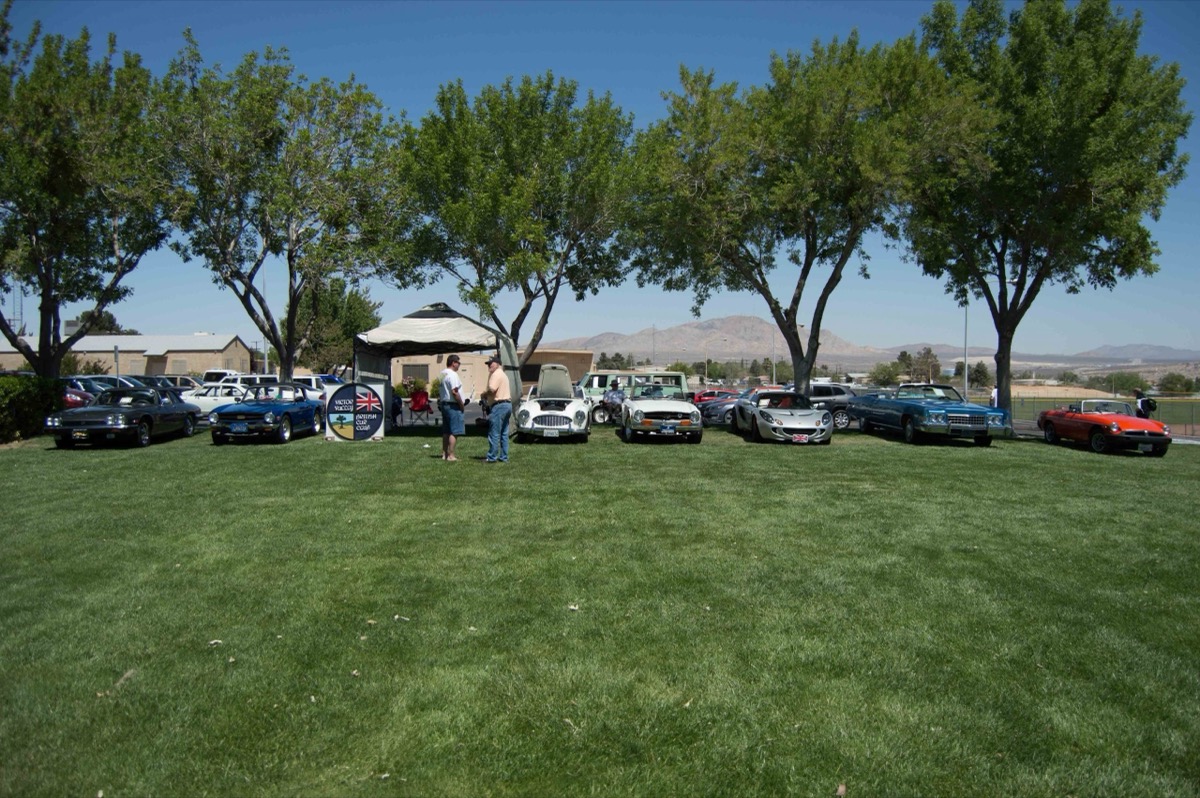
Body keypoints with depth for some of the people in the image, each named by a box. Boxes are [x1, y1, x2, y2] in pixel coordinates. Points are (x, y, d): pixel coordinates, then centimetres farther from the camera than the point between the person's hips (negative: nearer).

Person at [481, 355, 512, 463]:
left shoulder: (496, 374, -10)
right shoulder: (503, 374, 22)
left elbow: (492, 389, -24)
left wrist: (484, 394, -5)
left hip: (499, 405, -11)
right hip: (507, 404, 11)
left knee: (494, 433, -7)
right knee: (504, 434, 11)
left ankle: (492, 457, -5)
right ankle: (504, 457, 12)